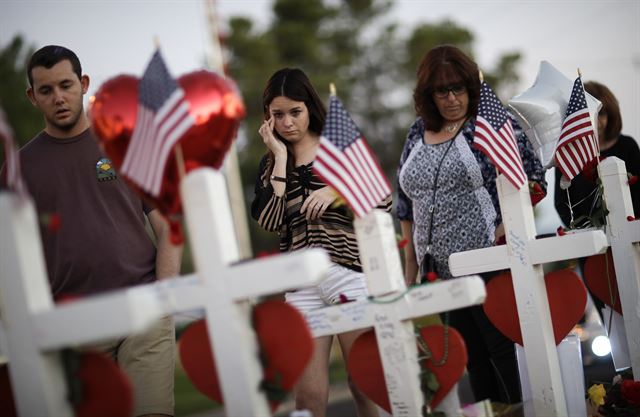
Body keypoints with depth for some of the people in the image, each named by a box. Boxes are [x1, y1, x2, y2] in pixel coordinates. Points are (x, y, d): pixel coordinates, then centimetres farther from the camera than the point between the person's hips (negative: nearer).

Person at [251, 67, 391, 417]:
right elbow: (268, 221, -4)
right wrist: (280, 158, 1)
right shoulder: (270, 165, 15)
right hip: (300, 281, 2)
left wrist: (338, 192, -9)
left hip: (349, 269, -2)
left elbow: (383, 202, 7)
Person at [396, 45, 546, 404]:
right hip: (442, 273, 5)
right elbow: (408, 207, 18)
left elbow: (532, 182, -6)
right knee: (474, 360, 10)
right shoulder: (417, 136, 13)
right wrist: (412, 268, 15)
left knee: (505, 352, -2)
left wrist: (502, 234, -14)